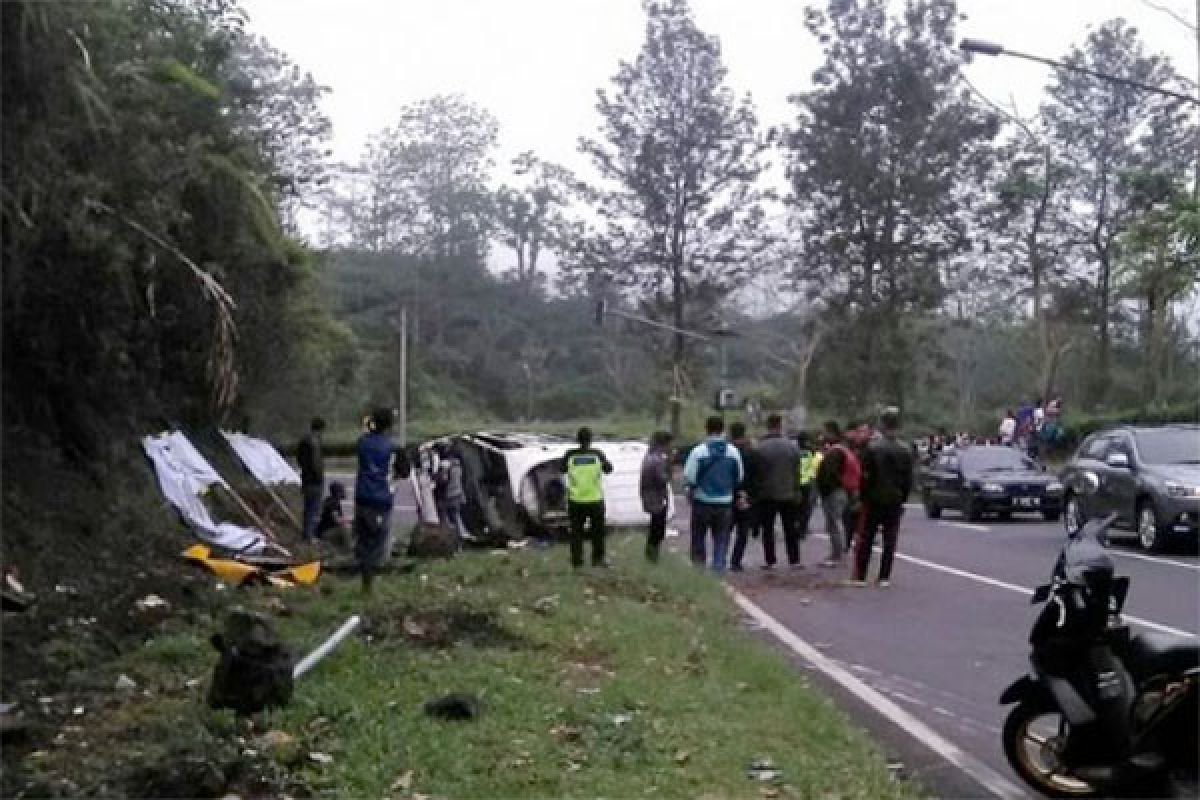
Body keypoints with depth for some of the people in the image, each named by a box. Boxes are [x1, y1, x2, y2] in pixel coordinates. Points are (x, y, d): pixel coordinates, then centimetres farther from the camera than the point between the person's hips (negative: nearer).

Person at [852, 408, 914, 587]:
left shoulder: (872, 447, -11)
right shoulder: (906, 450, -2)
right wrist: (902, 498, 11)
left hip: (874, 500, -2)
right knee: (890, 541, 7)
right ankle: (884, 577, 7)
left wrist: (864, 497, 1)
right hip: (895, 501, 2)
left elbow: (865, 476, -8)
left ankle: (860, 576, 6)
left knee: (866, 539, 6)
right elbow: (908, 479, 1)